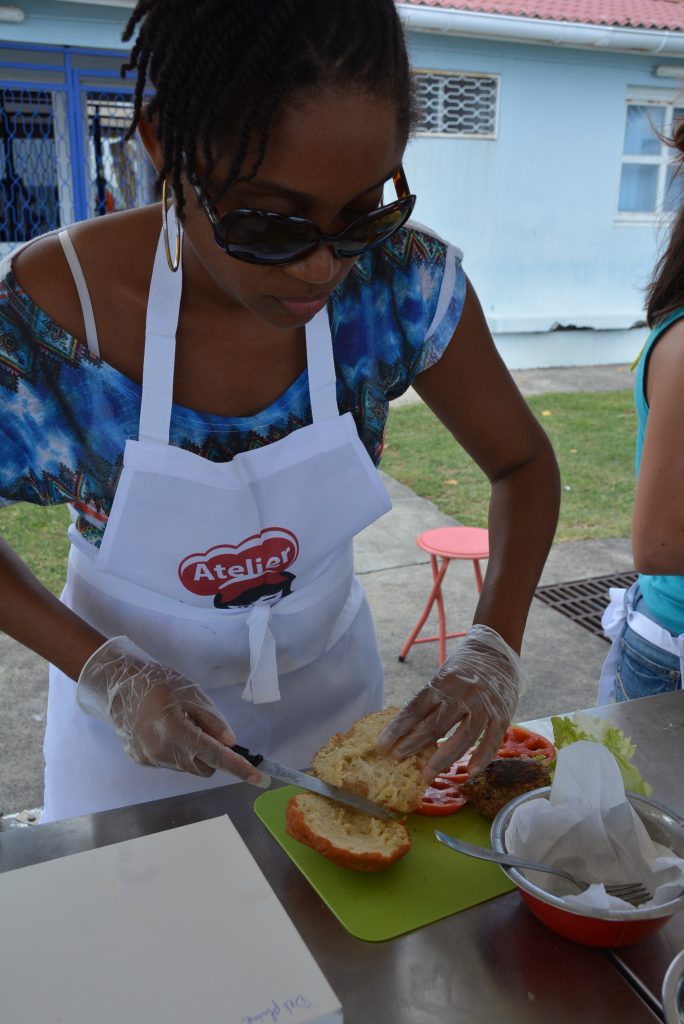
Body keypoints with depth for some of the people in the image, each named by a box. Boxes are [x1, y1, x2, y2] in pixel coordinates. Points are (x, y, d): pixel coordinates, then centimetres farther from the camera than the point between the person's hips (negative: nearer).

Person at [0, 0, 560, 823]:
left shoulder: (404, 284, -22)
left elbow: (523, 464, -9)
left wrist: (492, 656, -21)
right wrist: (106, 673, -24)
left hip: (327, 680, 2)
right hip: (134, 720, -1)